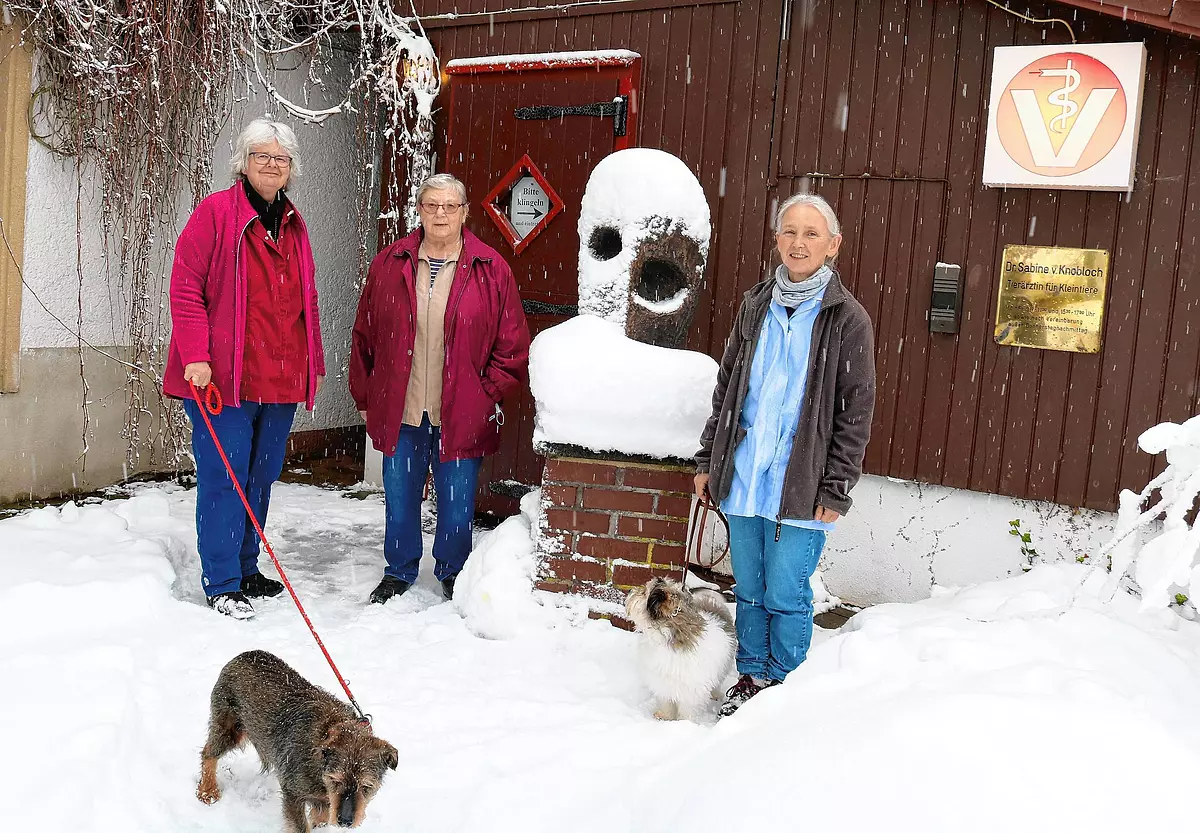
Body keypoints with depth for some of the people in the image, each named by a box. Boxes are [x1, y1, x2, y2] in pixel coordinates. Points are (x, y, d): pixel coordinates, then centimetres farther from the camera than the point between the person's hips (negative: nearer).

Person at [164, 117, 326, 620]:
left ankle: (246, 569, 28)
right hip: (223, 378, -6)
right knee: (224, 477, -2)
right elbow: (185, 288, -9)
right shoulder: (216, 212, -4)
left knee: (261, 477, 14)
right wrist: (196, 357, -17)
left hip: (281, 380, 7)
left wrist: (314, 366, 18)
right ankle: (222, 584, 8)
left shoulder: (294, 225, 15)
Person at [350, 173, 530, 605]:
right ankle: (399, 572, 34)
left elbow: (512, 345, 1)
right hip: (399, 412, 2)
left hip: (461, 417, -2)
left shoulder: (491, 270, -2)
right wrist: (365, 397, 8)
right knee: (399, 499, 13)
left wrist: (489, 395, -4)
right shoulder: (389, 264, 4)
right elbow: (364, 336, 9)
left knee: (457, 502, 7)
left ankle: (452, 574, 30)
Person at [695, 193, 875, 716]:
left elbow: (856, 413, -5)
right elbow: (726, 388, 14)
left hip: (800, 488, -4)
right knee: (748, 590, 14)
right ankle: (751, 679, 30)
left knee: (785, 597, 2)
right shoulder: (756, 306, 9)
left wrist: (837, 490, -9)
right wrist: (708, 460, 11)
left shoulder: (847, 319, -4)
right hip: (743, 478, 5)